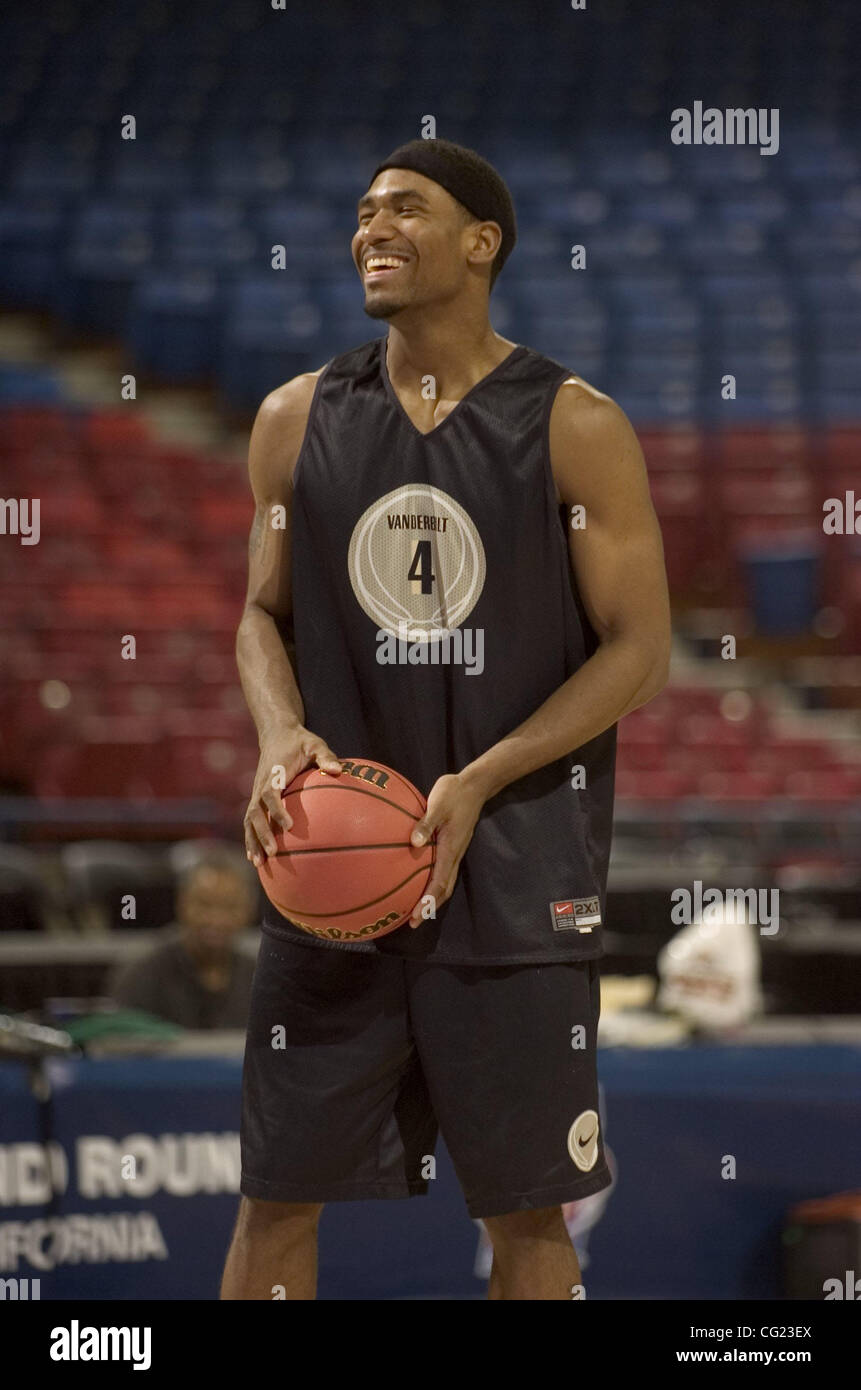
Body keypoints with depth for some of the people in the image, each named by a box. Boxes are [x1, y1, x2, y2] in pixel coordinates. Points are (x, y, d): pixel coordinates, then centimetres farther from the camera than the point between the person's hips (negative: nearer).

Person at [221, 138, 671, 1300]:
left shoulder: (575, 429, -4)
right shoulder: (299, 420, 6)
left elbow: (638, 651, -5)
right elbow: (265, 612, 13)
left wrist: (482, 782, -17)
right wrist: (281, 736, -10)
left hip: (517, 867, -2)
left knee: (526, 1207, 5)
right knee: (279, 1192, 4)